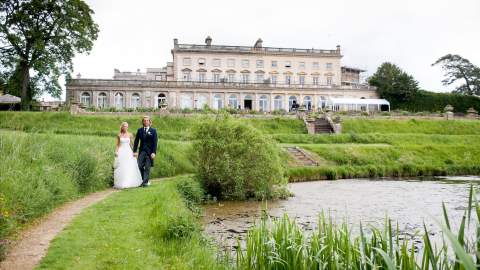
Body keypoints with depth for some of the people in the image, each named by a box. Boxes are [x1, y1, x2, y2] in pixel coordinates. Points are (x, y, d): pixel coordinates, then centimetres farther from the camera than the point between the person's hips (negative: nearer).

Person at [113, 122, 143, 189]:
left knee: (130, 168, -3)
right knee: (121, 168, -4)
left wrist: (133, 152, -1)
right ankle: (121, 183, 0)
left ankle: (130, 182, 5)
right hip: (121, 153, -1)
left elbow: (131, 144, 8)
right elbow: (117, 145, 7)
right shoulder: (119, 135, 5)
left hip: (128, 152, 1)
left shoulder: (130, 135, 6)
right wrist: (116, 152, -6)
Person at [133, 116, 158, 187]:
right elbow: (136, 141, 8)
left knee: (147, 167, -2)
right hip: (141, 151, 3)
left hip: (149, 151, -3)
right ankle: (146, 179, 18)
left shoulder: (153, 131, -1)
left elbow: (155, 142, -4)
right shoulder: (140, 130, 7)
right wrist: (134, 151, 1)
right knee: (140, 166, -1)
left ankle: (145, 182, 3)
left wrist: (154, 152, -11)